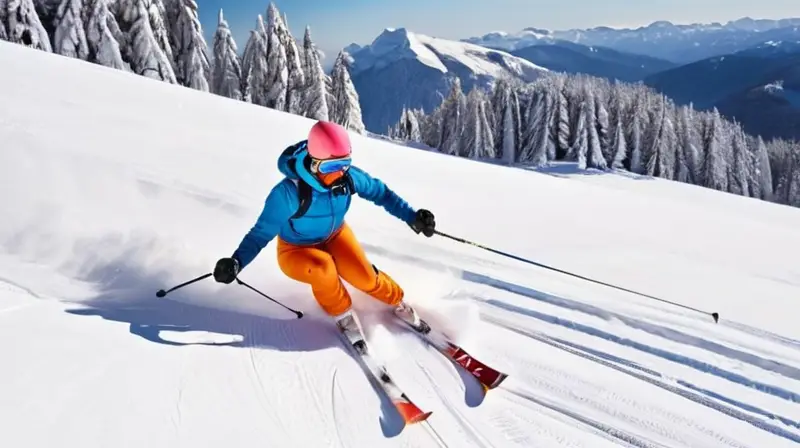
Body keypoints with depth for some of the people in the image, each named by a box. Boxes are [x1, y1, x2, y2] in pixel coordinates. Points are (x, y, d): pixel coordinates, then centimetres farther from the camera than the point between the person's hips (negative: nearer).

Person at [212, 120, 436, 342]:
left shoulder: (349, 176, -22)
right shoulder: (288, 192, -34)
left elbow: (380, 192, -7)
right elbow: (262, 232, -27)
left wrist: (412, 217, -15)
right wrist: (236, 262, -42)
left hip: (335, 236, 3)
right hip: (297, 251, -3)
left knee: (366, 277, -17)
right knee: (323, 268, -35)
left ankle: (398, 301, 16)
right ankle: (342, 314, -5)